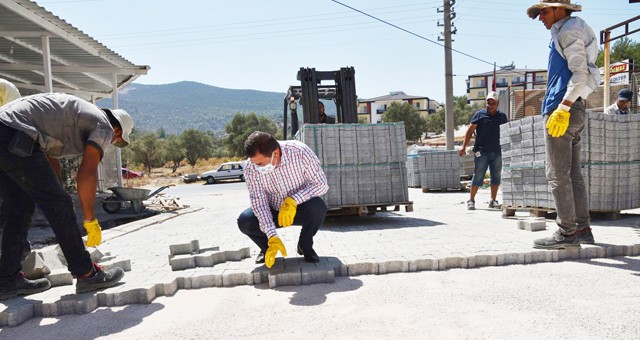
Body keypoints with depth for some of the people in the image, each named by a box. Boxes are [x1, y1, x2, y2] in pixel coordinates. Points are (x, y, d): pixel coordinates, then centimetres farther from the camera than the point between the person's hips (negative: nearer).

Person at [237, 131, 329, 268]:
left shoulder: (300, 152, -27)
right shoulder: (251, 167, -21)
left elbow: (321, 183, -23)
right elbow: (258, 200, -22)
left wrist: (293, 200, -36)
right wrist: (272, 237, -31)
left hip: (300, 208, -1)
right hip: (272, 211, 2)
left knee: (318, 207, -34)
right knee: (244, 221, -24)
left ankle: (305, 246, -3)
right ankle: (267, 247, 9)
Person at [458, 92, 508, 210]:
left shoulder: (502, 116, 11)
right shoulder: (480, 114, 0)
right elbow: (470, 130, -2)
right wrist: (464, 147, -9)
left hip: (497, 152, 4)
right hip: (482, 151, -4)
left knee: (496, 177, 7)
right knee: (478, 177, -4)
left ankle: (493, 201, 17)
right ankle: (471, 200, 4)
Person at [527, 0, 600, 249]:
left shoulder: (569, 30, -5)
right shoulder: (563, 34, 24)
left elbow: (580, 72, -16)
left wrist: (563, 107, -23)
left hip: (563, 109, -10)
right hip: (574, 111, 10)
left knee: (557, 174, -10)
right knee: (573, 174, 10)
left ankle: (567, 233, -7)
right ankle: (582, 228, 15)